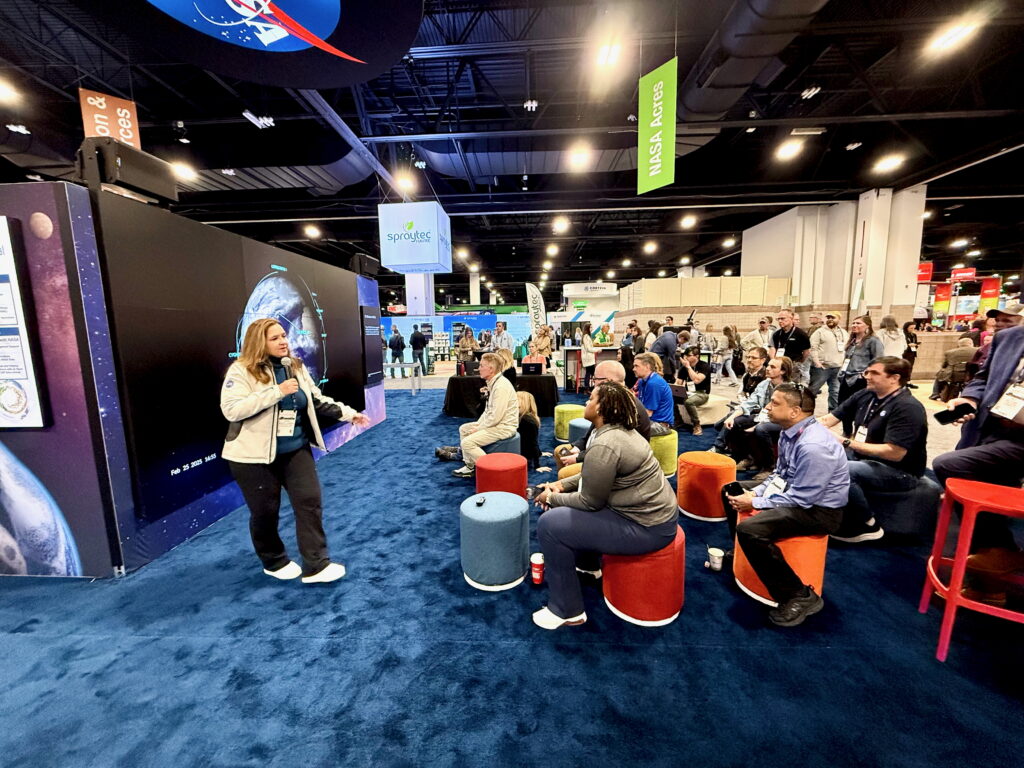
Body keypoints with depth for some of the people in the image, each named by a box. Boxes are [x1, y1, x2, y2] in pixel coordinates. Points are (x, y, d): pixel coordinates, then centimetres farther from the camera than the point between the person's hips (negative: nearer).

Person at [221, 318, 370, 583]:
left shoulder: (296, 366, 6)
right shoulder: (242, 370, -11)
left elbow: (317, 400, 11)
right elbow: (231, 410, -22)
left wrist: (349, 414, 2)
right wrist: (277, 392, -26)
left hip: (296, 450, 5)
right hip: (255, 455, -4)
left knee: (309, 502, 0)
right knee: (265, 511, 9)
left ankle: (316, 566, 10)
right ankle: (274, 562, 35)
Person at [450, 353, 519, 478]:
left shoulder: (501, 386, -25)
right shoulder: (493, 382, 6)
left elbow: (495, 417, -26)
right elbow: (488, 409, 16)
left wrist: (479, 429, -13)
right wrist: (478, 424, 5)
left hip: (504, 427, -10)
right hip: (494, 423, 10)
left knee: (467, 443, -18)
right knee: (464, 429, 16)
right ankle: (470, 466, 19)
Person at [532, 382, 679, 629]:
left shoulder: (604, 446, -25)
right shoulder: (620, 429, 6)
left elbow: (590, 501, -17)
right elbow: (595, 477, 17)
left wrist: (552, 499, -3)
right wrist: (563, 485, 7)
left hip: (646, 527, -10)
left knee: (550, 524, -11)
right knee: (567, 501, 21)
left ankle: (567, 611, 3)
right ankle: (589, 564, 38)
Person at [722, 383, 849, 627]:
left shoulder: (813, 445, -30)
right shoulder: (790, 432, -3)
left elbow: (801, 499, -26)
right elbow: (780, 474, 9)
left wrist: (754, 503, -19)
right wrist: (754, 492, -6)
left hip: (819, 509, -10)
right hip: (795, 491, 10)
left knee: (750, 529, -30)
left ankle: (800, 597, -9)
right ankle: (743, 551, 35)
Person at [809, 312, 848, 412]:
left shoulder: (844, 333, 14)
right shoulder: (819, 332, -3)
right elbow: (813, 348, -10)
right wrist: (817, 362, -17)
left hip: (838, 368, 5)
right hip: (822, 367, -5)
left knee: (836, 392, 11)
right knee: (812, 390, -1)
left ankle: (833, 411, 22)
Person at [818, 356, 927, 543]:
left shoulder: (907, 408, -20)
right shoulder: (865, 395, 1)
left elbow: (894, 453, -27)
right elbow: (830, 418, 3)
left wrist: (846, 442, -28)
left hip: (899, 471, -8)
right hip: (863, 457, 8)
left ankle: (867, 526, -7)